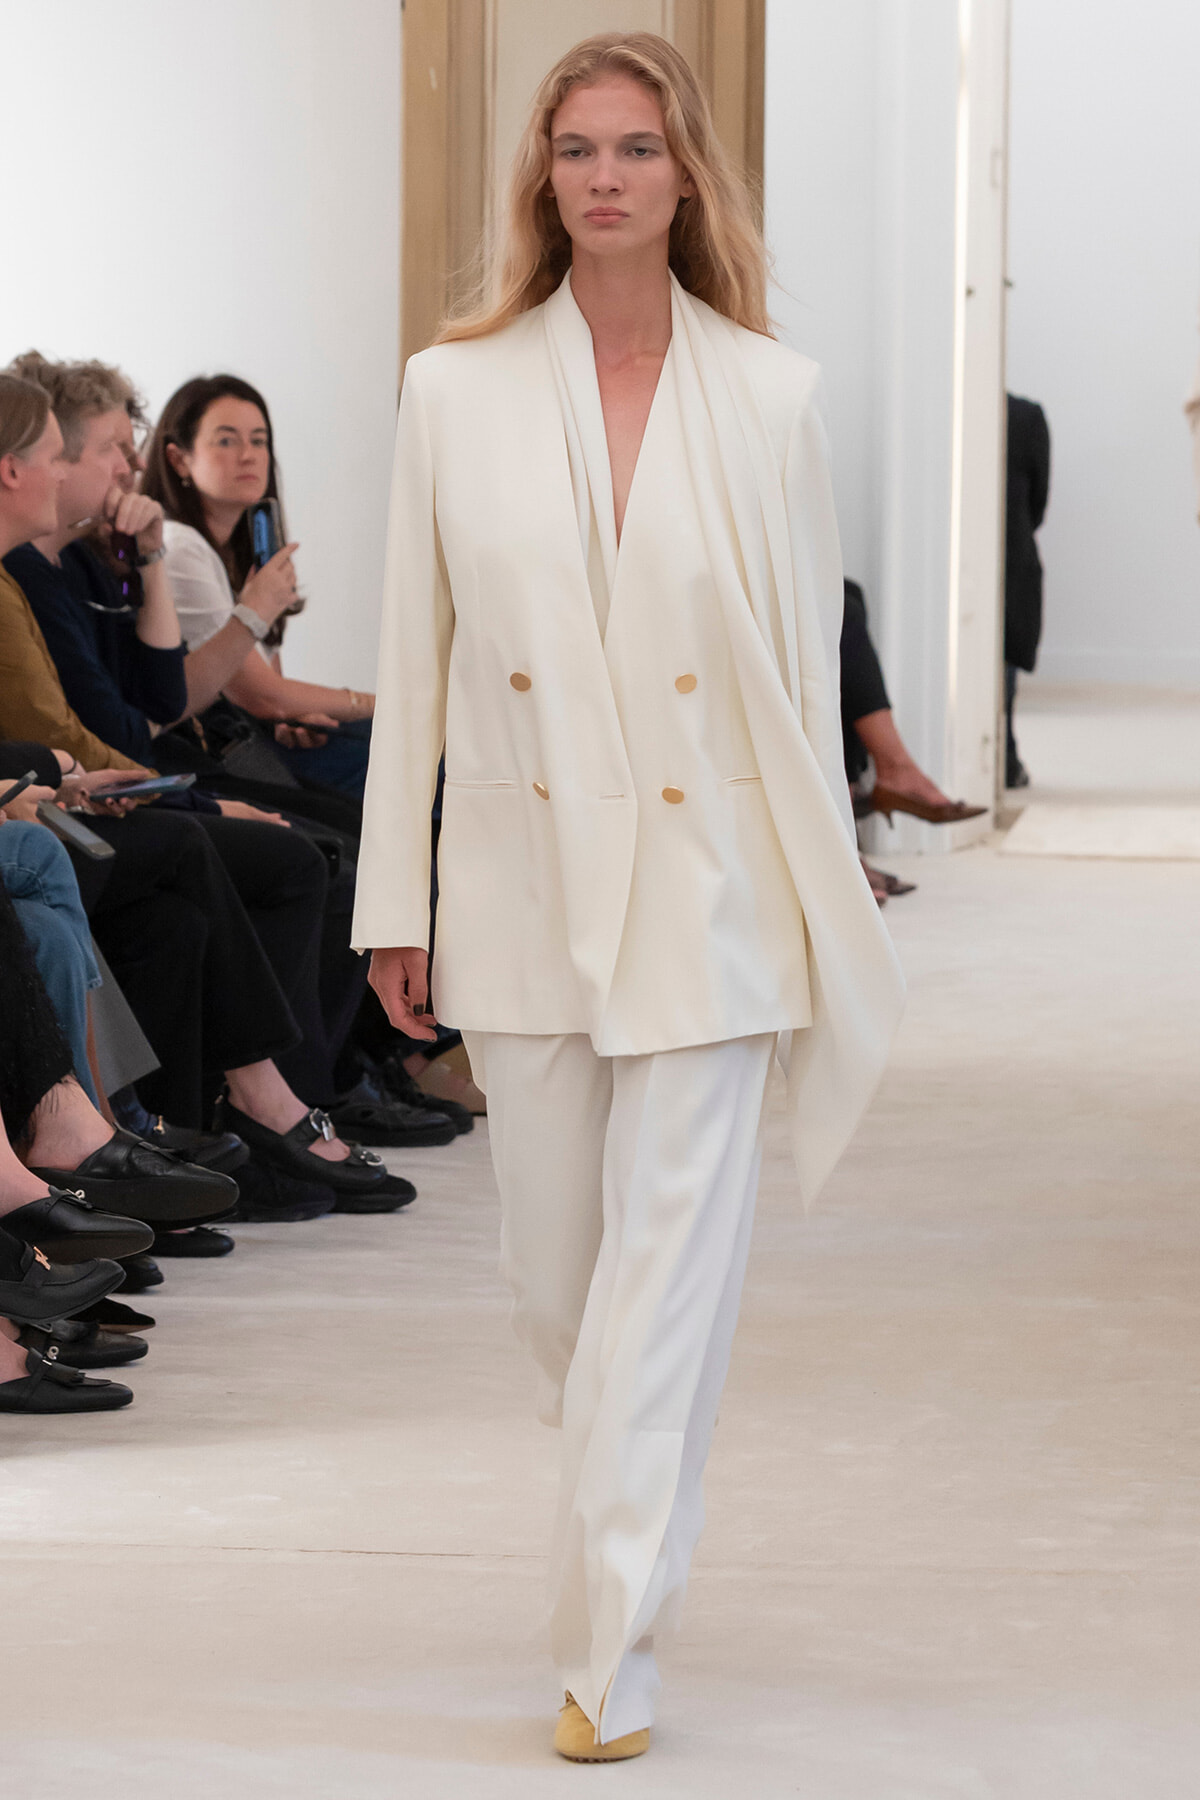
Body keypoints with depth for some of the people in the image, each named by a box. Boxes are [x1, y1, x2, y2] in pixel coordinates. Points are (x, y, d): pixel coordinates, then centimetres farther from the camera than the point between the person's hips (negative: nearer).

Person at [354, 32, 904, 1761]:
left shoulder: (768, 399, -1)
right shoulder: (456, 391, 2)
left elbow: (808, 664, 2)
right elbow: (415, 659, 5)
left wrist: (825, 914, 2)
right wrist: (392, 902, 4)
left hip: (707, 888, -2)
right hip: (526, 886, 2)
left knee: (668, 1267, -5)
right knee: (556, 1272, 11)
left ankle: (614, 1653, -2)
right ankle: (630, 1517, 39)